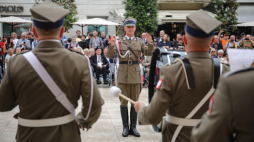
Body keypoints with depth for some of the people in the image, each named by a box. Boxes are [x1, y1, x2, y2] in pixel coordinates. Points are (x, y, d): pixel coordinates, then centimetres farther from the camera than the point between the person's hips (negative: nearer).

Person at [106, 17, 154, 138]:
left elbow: (149, 53, -1)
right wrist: (111, 45, -22)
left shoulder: (139, 41, 8)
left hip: (135, 74, 1)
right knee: (123, 102, 3)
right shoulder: (119, 41, 3)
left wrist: (150, 43, -19)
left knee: (135, 102, 6)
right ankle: (125, 127, 11)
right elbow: (110, 56, -4)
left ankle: (133, 127, 14)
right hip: (123, 75, -1)